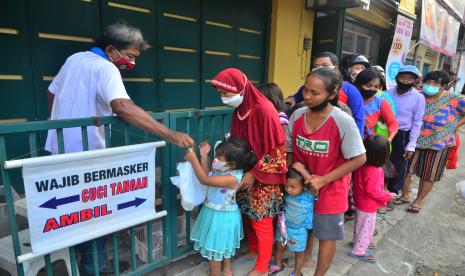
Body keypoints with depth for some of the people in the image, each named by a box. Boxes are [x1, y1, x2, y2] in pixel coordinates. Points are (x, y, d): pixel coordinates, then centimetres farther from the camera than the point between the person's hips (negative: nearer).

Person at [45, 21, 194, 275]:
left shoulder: (74, 58, 8)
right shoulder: (105, 68, -20)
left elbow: (52, 92, 20)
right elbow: (123, 107, -39)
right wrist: (170, 135, -43)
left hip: (60, 149, 9)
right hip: (84, 154, -9)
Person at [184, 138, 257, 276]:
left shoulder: (232, 178, -35)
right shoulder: (223, 170, -9)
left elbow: (205, 180, -36)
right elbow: (207, 175, 4)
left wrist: (193, 159, -32)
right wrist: (204, 156, -6)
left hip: (221, 216, -9)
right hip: (217, 213, 9)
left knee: (215, 248, 11)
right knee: (223, 244, 28)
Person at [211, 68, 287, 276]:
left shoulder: (264, 111, -22)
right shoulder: (239, 110, 2)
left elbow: (276, 150, -20)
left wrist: (254, 174, -18)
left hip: (264, 178, -7)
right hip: (246, 175, 7)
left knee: (261, 221, 8)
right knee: (247, 216, 19)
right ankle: (254, 251, 44)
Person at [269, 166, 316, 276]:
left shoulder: (309, 195, -28)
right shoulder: (287, 193, -16)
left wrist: (303, 170, -46)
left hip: (298, 230, -4)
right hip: (283, 226, 4)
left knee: (299, 252, 18)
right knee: (279, 247, 25)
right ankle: (278, 265, 52)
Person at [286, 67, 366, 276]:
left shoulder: (343, 122, -23)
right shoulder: (297, 116, -9)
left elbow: (359, 159, -16)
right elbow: (289, 150, 3)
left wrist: (323, 180, -19)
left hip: (330, 190, -3)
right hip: (302, 186, 4)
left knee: (326, 236, 13)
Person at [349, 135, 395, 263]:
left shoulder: (361, 164, -9)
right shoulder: (374, 171, -34)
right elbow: (372, 191, -28)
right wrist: (388, 196, -13)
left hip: (360, 201, 8)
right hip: (368, 206, -8)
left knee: (360, 224, 28)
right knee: (367, 228, 11)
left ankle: (356, 241, 48)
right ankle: (359, 251, 26)